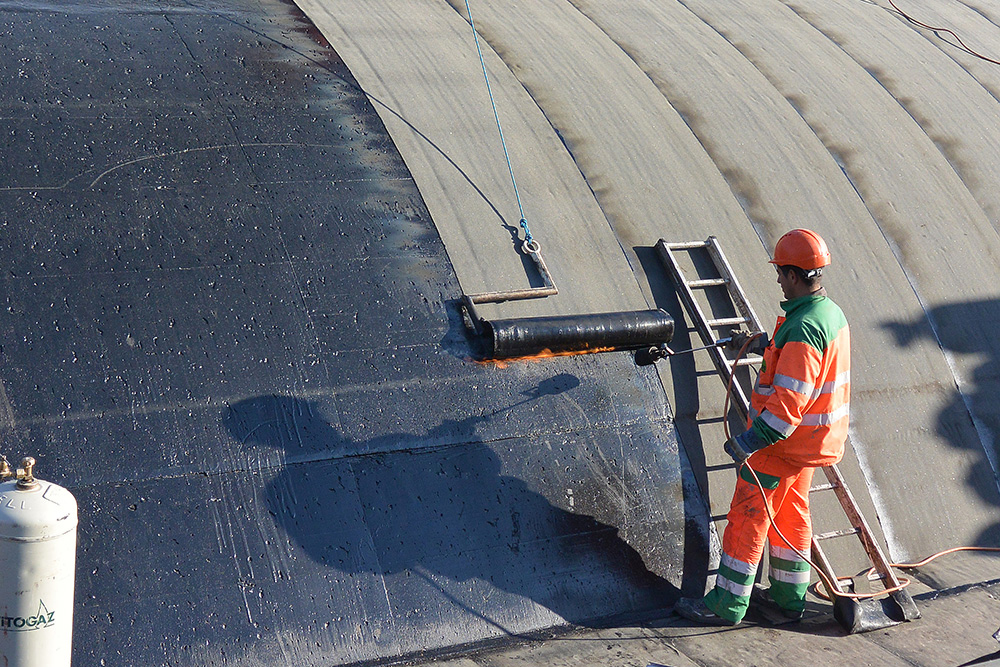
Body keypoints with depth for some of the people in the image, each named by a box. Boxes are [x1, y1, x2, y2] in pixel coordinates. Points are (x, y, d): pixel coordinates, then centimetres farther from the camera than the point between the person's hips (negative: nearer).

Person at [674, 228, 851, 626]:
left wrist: (750, 440, -28)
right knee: (790, 515, 21)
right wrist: (763, 345, 26)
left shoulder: (802, 330, -28)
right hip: (810, 441, 10)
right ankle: (790, 596, 31)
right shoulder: (833, 313, 4)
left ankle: (727, 605, 8)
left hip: (783, 443, -10)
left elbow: (788, 402, -31)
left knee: (747, 517, 0)